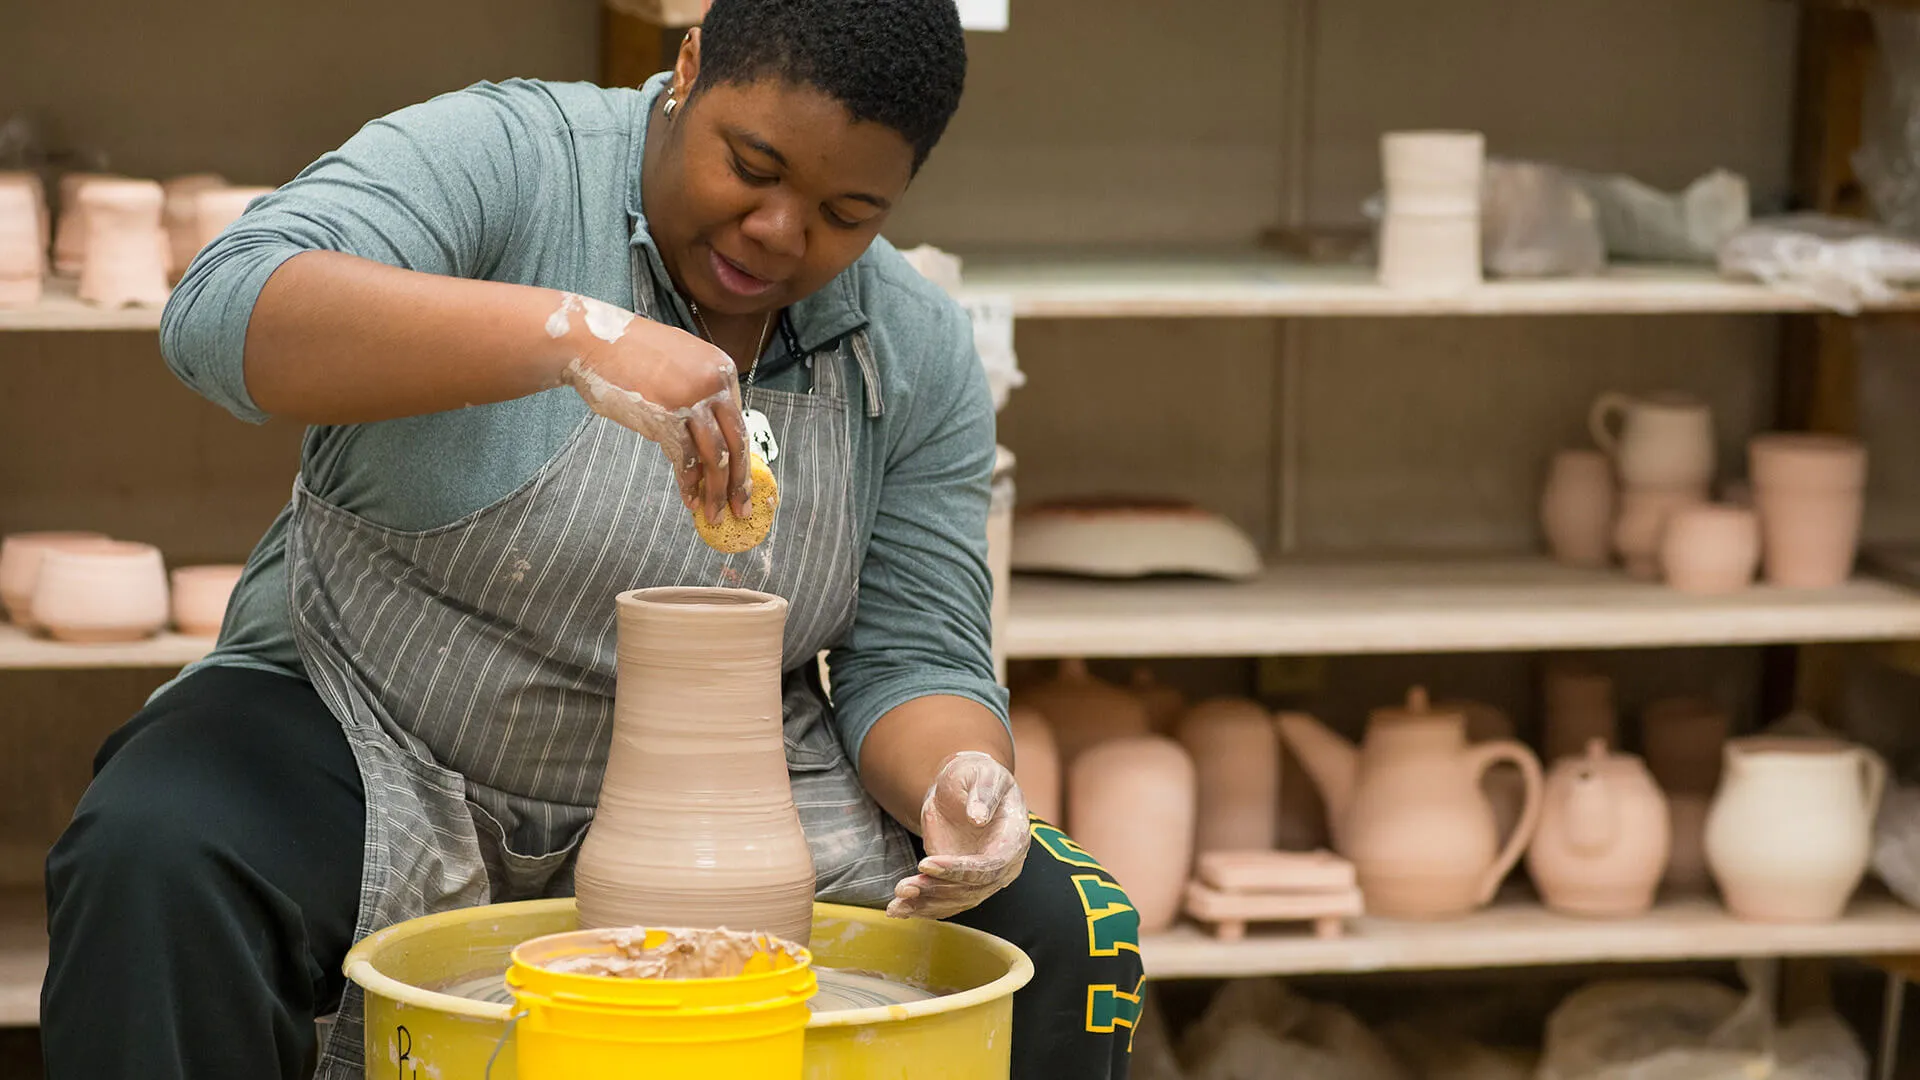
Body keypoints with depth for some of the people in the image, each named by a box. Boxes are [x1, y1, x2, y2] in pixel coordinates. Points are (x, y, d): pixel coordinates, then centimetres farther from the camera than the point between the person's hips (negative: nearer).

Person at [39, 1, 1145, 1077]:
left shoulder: (921, 359, -1)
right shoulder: (503, 159, -14)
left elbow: (913, 660, -1)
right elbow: (224, 312, -31)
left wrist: (961, 786, -26)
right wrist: (576, 335, -44)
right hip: (369, 744, -3)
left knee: (1060, 930, -17)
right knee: (151, 872, -33)